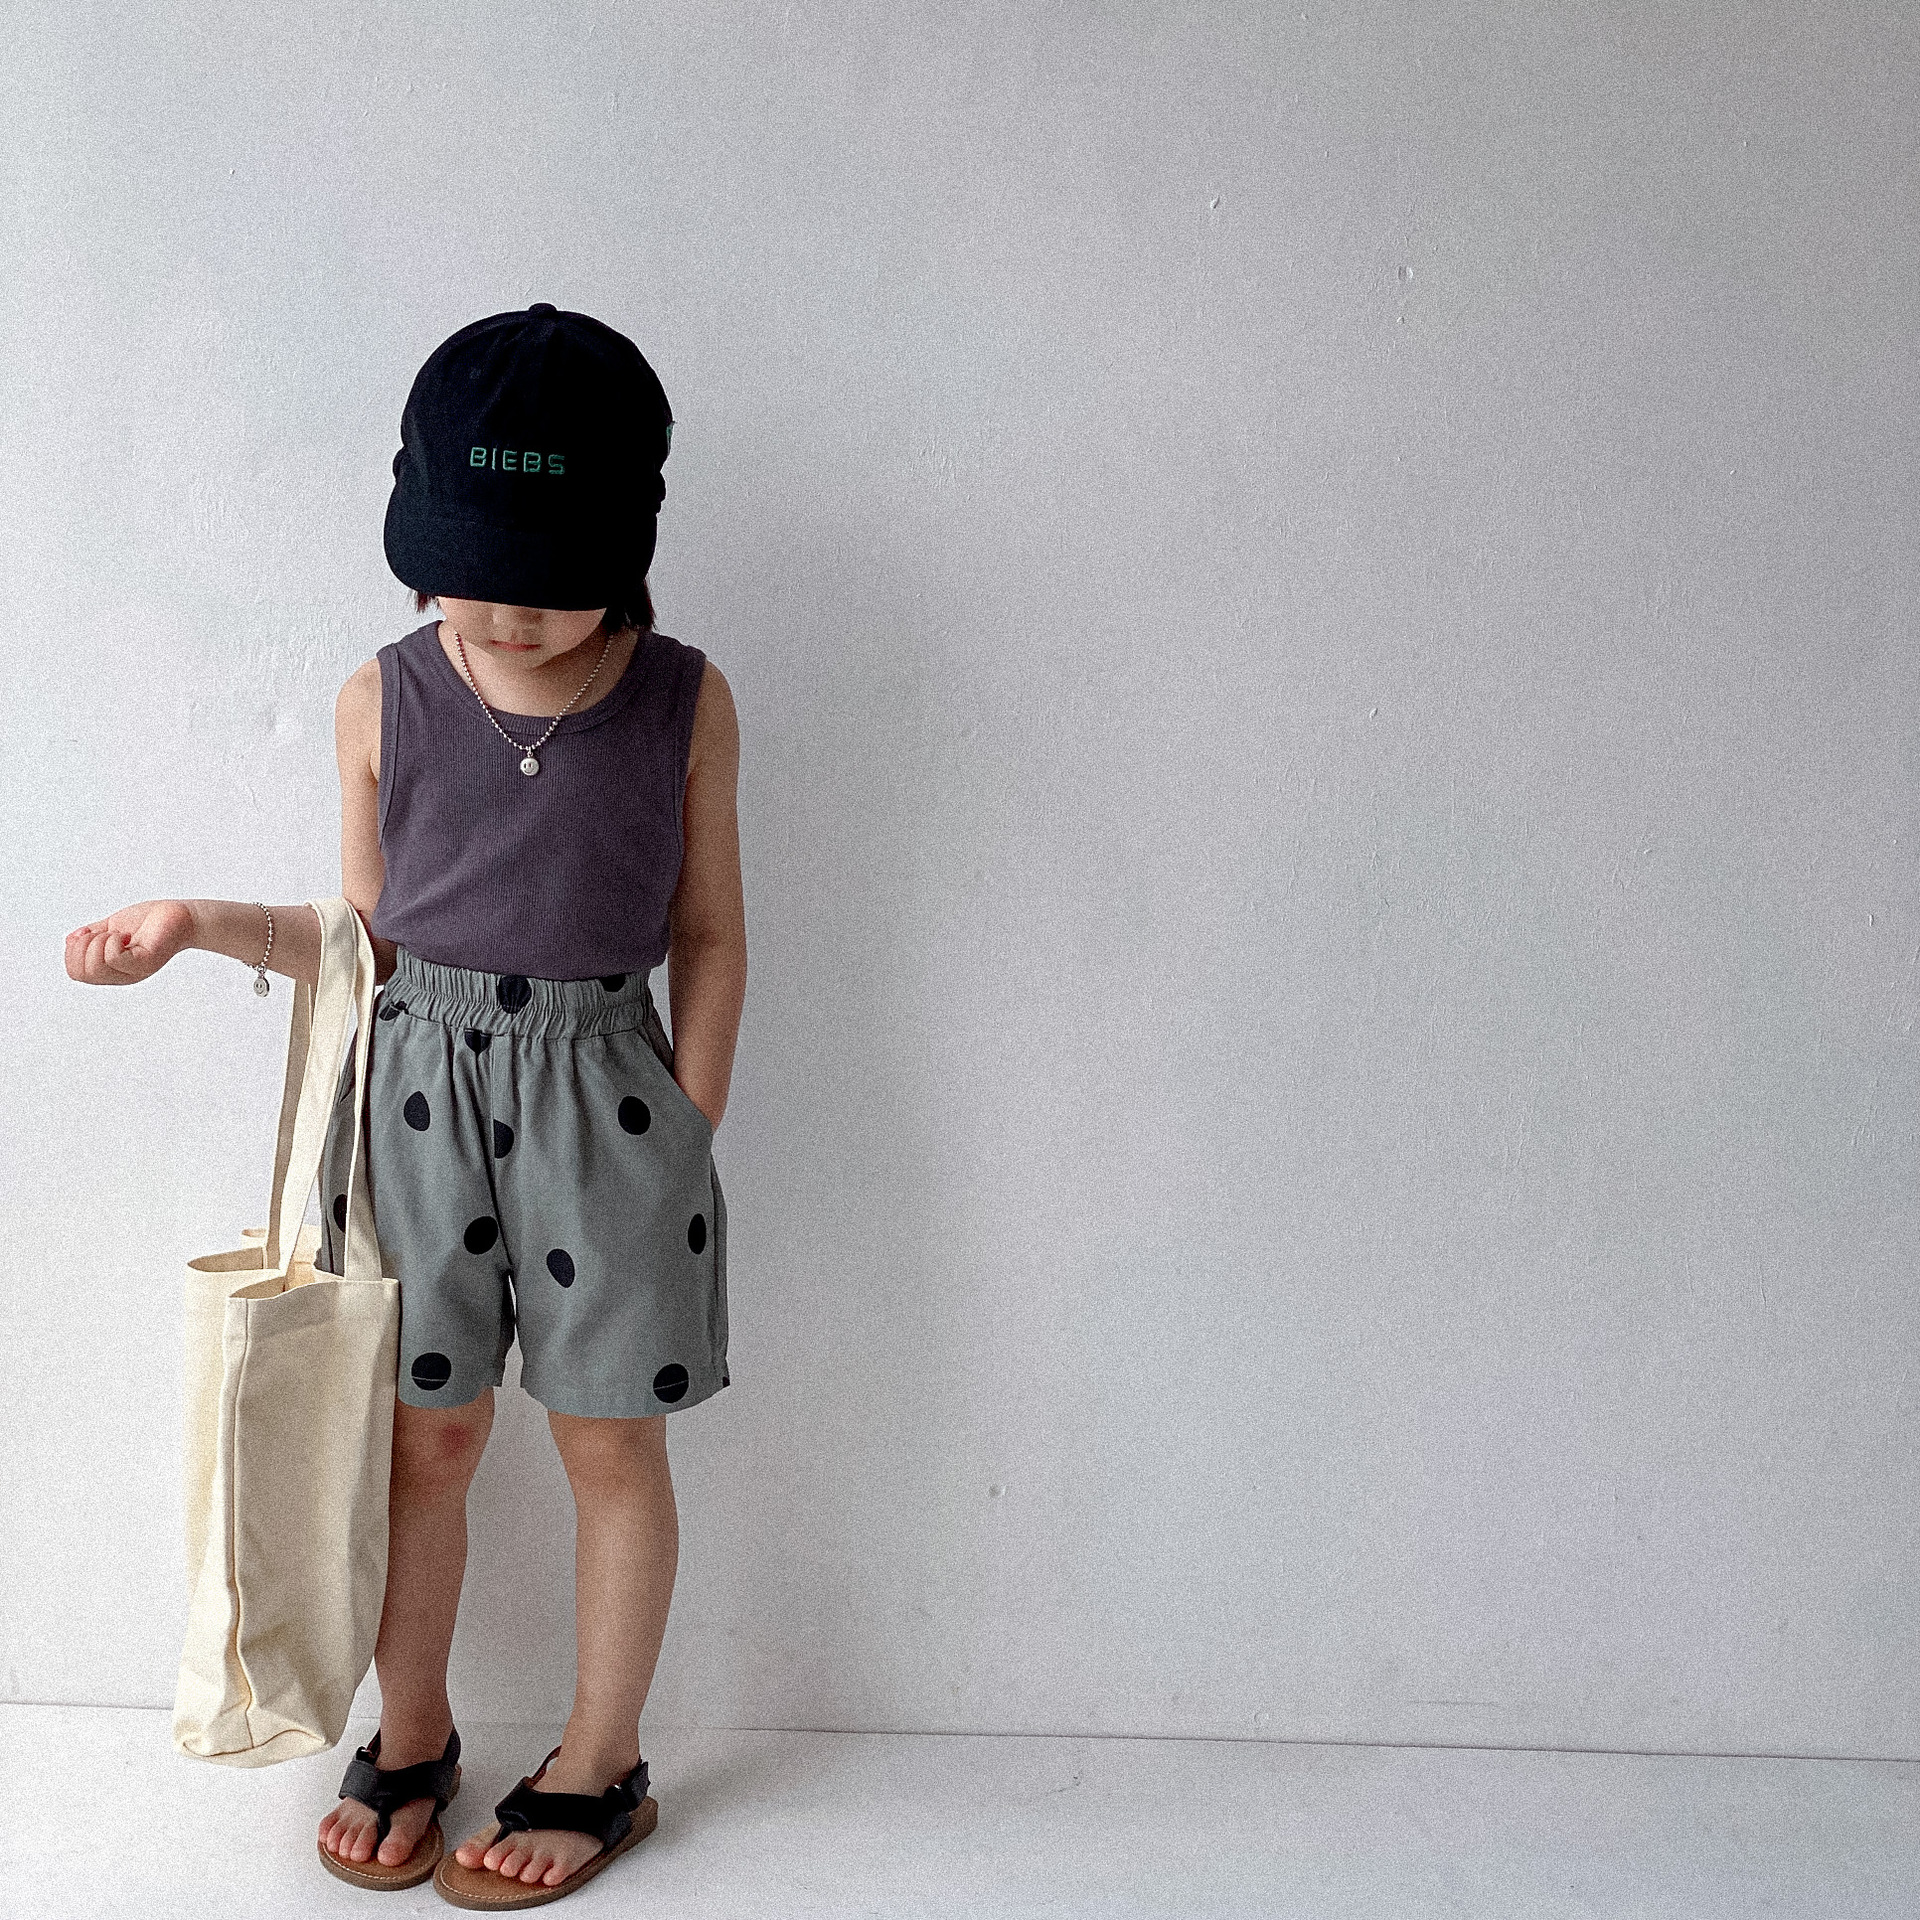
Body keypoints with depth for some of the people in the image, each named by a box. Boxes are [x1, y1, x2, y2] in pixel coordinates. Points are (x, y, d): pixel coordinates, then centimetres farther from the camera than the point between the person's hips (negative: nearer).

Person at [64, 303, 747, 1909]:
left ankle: (602, 1766, 27)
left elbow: (709, 936, 1)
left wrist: (686, 1138, -1)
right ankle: (411, 1741, 32)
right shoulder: (387, 700, -1)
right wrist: (202, 922, -7)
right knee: (426, 1434, 10)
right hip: (418, 1085, 1)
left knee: (610, 1442, 9)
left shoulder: (682, 700, -5)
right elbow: (369, 934, 8)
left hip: (602, 1094, -1)